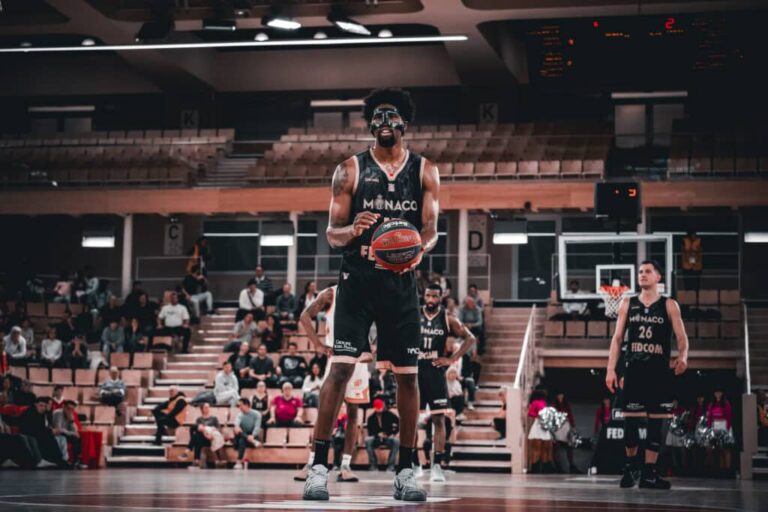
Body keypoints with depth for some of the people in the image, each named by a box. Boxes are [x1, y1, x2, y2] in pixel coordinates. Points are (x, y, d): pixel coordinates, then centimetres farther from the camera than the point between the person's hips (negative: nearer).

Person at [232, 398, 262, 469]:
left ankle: (239, 462, -42)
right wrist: (236, 426, -39)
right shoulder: (240, 415, 10)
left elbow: (257, 426, -14)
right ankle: (253, 442, -41)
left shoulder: (256, 414, 0)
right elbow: (237, 421, -14)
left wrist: (252, 436, -32)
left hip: (253, 436, -4)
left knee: (242, 441, -35)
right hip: (243, 436, 4)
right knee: (237, 431, -29)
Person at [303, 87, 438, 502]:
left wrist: (419, 249, -23)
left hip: (402, 280, 2)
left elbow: (430, 229, 0)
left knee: (407, 373, 4)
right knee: (341, 367, -10)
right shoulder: (350, 170, 2)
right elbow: (332, 233, -1)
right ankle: (319, 465, -7)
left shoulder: (425, 172, 6)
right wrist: (352, 230, -24)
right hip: (357, 278, -2)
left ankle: (405, 470, 12)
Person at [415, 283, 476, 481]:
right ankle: (413, 463, 15)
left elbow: (470, 338, 3)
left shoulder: (448, 320, 0)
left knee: (439, 419, -5)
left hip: (435, 372, -1)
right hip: (414, 371, 1)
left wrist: (452, 359, -5)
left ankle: (437, 465, -4)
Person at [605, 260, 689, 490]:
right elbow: (617, 337, 8)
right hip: (634, 370, 1)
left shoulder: (669, 305, 3)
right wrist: (611, 368, 0)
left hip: (659, 371, -1)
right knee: (630, 420, 0)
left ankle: (649, 473, 4)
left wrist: (683, 356, -23)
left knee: (655, 421, -1)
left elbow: (681, 336, -2)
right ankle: (630, 466, 18)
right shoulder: (628, 304, 9)